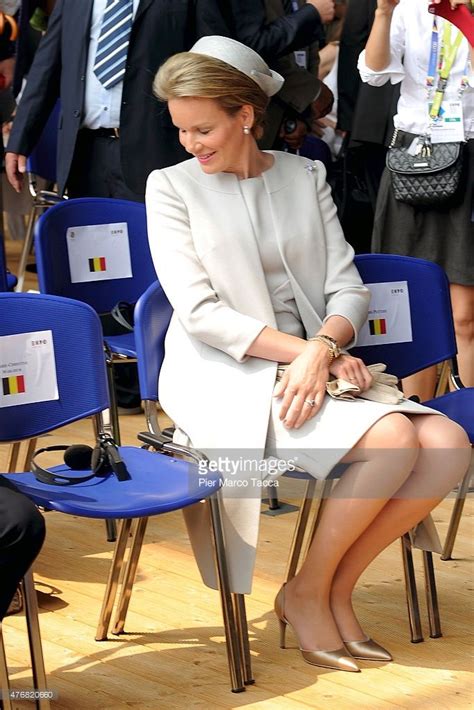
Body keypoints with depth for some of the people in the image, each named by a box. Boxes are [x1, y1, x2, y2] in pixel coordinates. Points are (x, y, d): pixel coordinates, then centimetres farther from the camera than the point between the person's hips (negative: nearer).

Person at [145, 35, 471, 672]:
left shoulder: (305, 176, 10)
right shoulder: (172, 186, -1)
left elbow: (348, 288, 4)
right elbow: (200, 312, -10)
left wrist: (322, 350, -18)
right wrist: (306, 351, -18)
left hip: (313, 367, 5)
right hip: (225, 377, -5)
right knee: (392, 440, -27)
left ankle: (334, 588, -3)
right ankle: (306, 596, -7)